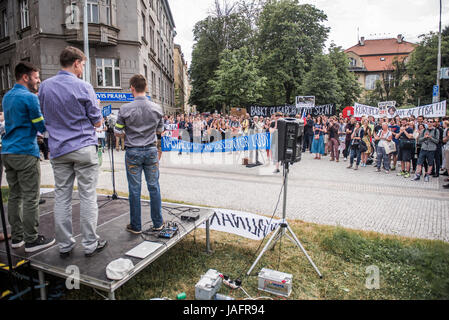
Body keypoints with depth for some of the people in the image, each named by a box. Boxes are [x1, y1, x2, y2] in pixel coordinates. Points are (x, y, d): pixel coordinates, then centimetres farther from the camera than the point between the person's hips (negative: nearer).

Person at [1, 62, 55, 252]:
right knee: (30, 199, -4)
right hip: (25, 153, -9)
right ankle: (32, 240, 3)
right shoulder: (29, 97, -11)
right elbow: (43, 127, -11)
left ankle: (16, 237, 20)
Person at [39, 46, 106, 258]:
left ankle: (64, 245, 19)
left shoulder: (45, 86, 7)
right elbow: (97, 122, -4)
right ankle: (90, 244, 9)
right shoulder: (83, 87, -7)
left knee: (61, 197, 9)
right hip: (83, 148, -5)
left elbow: (45, 116, 18)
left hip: (58, 150, 5)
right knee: (88, 196, 1)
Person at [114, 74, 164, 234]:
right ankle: (158, 223, 20)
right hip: (151, 150, 2)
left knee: (134, 189, 6)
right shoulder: (157, 108, -2)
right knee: (154, 187, 10)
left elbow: (117, 132, -3)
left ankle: (136, 226, 18)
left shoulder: (125, 109, -10)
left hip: (133, 152, -2)